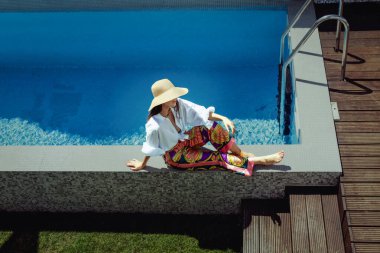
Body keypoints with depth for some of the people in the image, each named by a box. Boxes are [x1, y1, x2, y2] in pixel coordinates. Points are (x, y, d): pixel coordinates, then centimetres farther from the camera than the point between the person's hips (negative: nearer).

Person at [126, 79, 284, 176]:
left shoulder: (178, 104, -18)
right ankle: (262, 160, -4)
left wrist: (223, 118, -25)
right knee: (218, 158, -11)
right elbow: (150, 148, -18)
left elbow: (200, 112, -15)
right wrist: (142, 165, -5)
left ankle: (240, 154, 2)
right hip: (175, 156, -6)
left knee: (213, 128, -17)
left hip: (183, 140, 6)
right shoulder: (155, 125, -34)